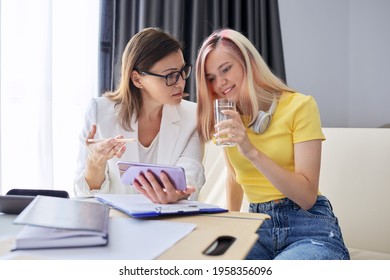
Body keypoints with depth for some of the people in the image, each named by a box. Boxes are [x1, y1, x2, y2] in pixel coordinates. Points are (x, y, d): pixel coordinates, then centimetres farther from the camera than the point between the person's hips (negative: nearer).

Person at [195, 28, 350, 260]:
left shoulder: (300, 105, -7)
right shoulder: (228, 119, 10)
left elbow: (307, 196, -14)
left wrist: (251, 151, -24)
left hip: (308, 227, -3)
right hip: (257, 227, 4)